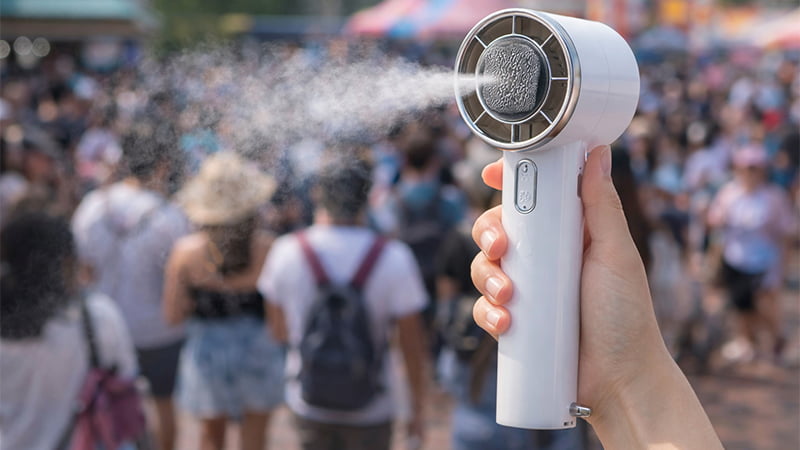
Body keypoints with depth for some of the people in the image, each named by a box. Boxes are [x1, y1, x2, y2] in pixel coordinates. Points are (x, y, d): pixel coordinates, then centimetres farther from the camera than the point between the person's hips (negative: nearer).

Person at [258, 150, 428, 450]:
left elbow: (280, 330, 0)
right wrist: (417, 408, 2)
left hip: (308, 403, 2)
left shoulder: (286, 252, -13)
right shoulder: (393, 258, -19)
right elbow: (412, 343, -12)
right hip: (370, 410, -2)